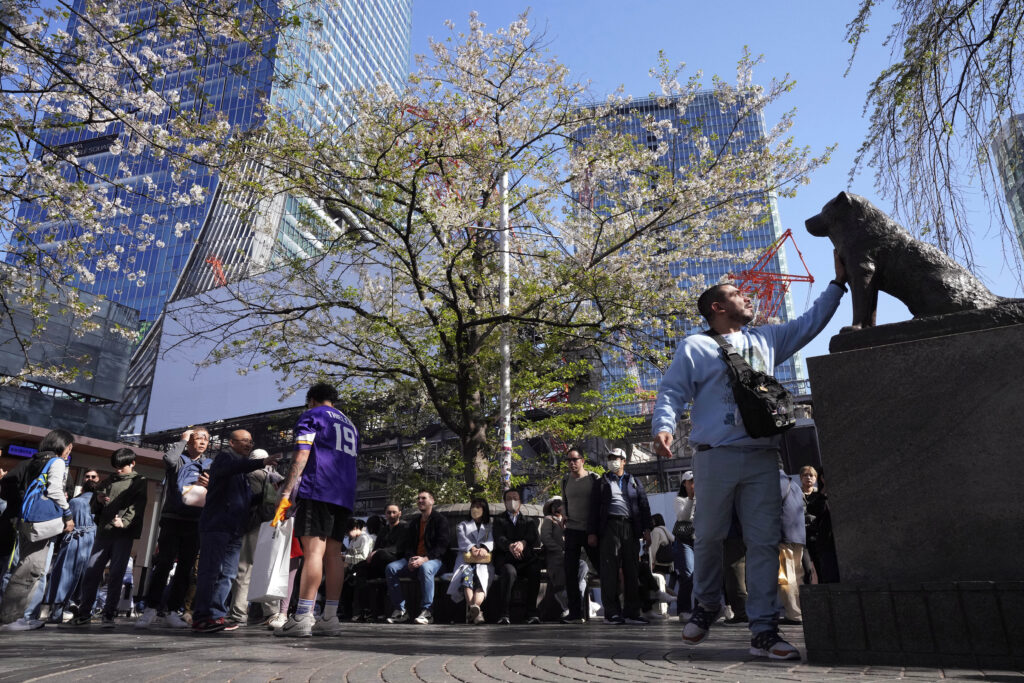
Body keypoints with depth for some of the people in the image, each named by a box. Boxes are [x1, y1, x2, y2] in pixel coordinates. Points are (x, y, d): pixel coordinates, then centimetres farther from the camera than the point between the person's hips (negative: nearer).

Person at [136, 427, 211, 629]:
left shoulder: (209, 465, 15)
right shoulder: (178, 460, 8)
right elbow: (169, 459, -18)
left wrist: (209, 485, -14)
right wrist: (183, 440, -4)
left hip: (195, 523, 3)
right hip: (172, 519, -3)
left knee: (186, 567, 3)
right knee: (164, 563, -9)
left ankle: (171, 612, 10)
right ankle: (150, 609, -1)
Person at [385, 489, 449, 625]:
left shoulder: (440, 520, 2)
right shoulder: (414, 523, 22)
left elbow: (442, 546, -7)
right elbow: (407, 545, 17)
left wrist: (424, 559, -22)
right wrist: (410, 559, -7)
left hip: (432, 559, -6)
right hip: (413, 559, 6)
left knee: (425, 568, -40)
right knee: (391, 568, -20)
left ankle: (426, 612, -32)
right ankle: (400, 610, -16)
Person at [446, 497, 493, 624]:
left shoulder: (490, 527, 28)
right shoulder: (463, 525, 29)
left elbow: (491, 541, 7)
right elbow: (463, 540, 8)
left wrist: (484, 548, -19)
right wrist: (472, 548, -16)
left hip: (483, 561, 0)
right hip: (465, 560, 0)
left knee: (481, 576, -36)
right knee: (467, 574, -36)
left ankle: (475, 606, -61)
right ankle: (475, 612, -52)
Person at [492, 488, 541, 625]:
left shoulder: (529, 521, 22)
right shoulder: (499, 520, 18)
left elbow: (537, 541, 3)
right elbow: (499, 539, -2)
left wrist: (523, 543, -21)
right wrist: (510, 546, -27)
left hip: (526, 559, 2)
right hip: (505, 559, -1)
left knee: (535, 571, -31)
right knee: (509, 572, -35)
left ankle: (531, 613, -23)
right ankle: (503, 614, -28)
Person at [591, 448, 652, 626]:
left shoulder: (634, 482, 19)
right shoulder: (602, 482, 15)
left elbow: (644, 506, 14)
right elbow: (594, 508, 10)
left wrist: (646, 529, 3)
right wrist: (593, 532, 0)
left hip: (631, 527, 2)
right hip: (610, 527, -2)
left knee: (632, 570, 3)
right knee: (610, 570, -6)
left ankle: (632, 612, 10)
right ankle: (611, 612, -3)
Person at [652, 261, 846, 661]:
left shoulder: (766, 340, 21)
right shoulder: (695, 347, 6)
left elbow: (810, 323, 29)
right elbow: (671, 394, 0)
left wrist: (838, 282, 27)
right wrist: (663, 427, -18)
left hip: (763, 458, 4)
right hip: (716, 456, -4)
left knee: (764, 541, -1)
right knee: (710, 537, 3)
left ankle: (763, 630, 2)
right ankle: (707, 607, 25)